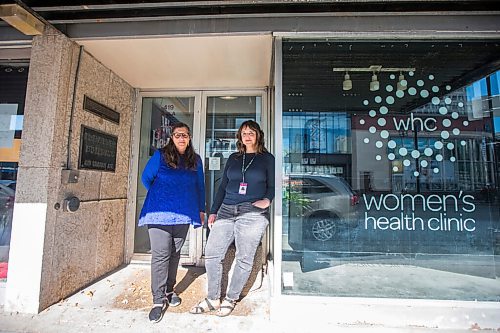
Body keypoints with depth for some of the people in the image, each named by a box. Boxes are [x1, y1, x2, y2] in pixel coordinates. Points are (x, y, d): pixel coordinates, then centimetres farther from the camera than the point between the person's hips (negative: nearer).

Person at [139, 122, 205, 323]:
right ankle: (158, 299, 11)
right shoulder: (160, 155, 0)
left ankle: (169, 290, 31)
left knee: (175, 253, 13)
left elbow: (200, 186, 15)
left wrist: (201, 209, 13)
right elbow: (146, 178, 10)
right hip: (160, 214, -3)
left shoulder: (195, 160, 9)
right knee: (160, 254, -3)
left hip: (184, 215, 3)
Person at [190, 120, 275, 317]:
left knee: (244, 259, 4)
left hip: (252, 214, -3)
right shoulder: (233, 158, 16)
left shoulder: (267, 159, 7)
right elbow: (223, 186, 16)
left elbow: (272, 186, 7)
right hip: (226, 212, 4)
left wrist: (267, 199, -14)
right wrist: (213, 211, 12)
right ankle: (213, 299, 21)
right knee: (211, 254, 3)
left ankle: (230, 299, 26)